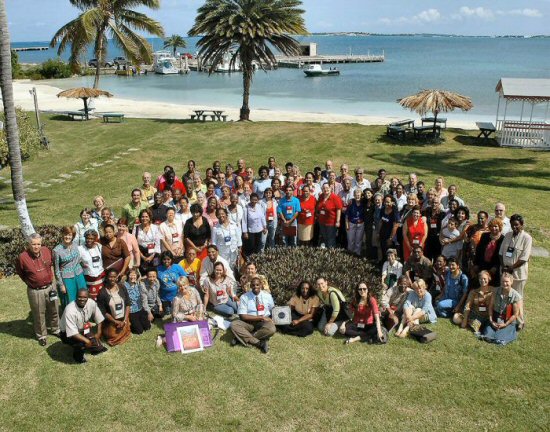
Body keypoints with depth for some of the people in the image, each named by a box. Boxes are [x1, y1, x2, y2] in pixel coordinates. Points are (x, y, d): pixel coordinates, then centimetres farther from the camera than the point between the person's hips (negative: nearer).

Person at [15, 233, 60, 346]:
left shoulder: (46, 251, -10)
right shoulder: (22, 257, -21)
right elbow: (19, 273, 0)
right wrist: (30, 282, 2)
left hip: (50, 287, 4)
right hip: (35, 291, -4)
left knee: (54, 310, 21)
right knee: (39, 315, 13)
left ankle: (55, 329, 45)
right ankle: (41, 335, 35)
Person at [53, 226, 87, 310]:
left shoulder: (75, 245, -3)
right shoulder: (57, 250, -16)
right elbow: (56, 270, -9)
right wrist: (61, 285, -8)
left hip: (79, 275, 5)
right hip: (67, 278, -5)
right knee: (70, 302, 6)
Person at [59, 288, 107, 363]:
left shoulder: (91, 303, -19)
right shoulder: (70, 310, -34)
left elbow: (99, 318, -3)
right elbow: (72, 333, -36)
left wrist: (98, 333, -8)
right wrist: (86, 340, -37)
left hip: (83, 329, 5)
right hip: (68, 333, -5)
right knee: (82, 343, -32)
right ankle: (77, 355, 0)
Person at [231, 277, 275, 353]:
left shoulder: (267, 295, 1)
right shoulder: (244, 297, -6)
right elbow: (243, 316, -13)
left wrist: (272, 319, -11)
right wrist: (261, 317, -18)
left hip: (264, 322, 0)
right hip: (249, 322, 0)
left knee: (271, 329, -34)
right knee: (234, 325, -29)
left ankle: (243, 337, -22)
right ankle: (259, 343, -30)